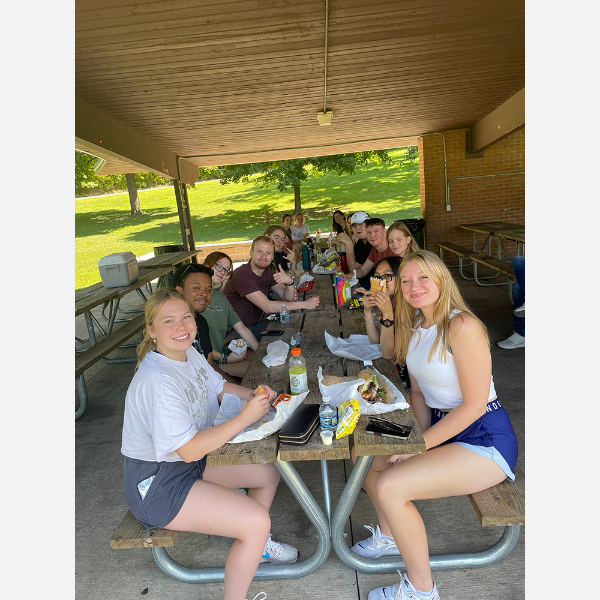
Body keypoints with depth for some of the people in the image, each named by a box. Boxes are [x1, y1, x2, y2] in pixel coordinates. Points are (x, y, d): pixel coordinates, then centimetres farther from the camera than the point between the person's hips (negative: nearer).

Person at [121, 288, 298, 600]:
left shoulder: (189, 354, -3)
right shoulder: (157, 381, -31)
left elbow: (219, 386, 14)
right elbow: (189, 449, -30)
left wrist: (251, 394, -6)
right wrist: (245, 417, -27)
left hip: (193, 459, 9)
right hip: (157, 485, -9)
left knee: (269, 472, 13)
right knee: (257, 521, -17)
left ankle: (256, 544, 37)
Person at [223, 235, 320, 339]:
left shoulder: (267, 271, 4)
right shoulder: (242, 275, -23)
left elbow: (288, 298, 0)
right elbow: (267, 307, -28)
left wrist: (289, 281, -23)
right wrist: (304, 304, -26)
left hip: (254, 325, 8)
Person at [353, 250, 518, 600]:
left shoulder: (462, 326, -22)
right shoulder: (415, 326, 5)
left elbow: (474, 405, -22)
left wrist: (420, 445, -18)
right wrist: (421, 434, -5)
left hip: (484, 439, -9)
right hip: (441, 426, 9)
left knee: (390, 486, -22)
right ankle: (391, 536, 30)